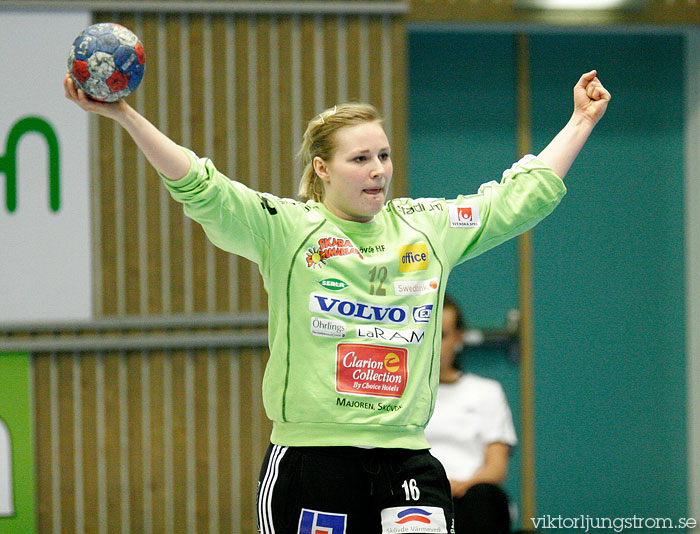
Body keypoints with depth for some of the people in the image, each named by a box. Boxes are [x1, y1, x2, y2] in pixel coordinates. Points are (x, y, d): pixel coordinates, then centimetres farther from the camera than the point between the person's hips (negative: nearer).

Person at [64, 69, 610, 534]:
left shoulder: (429, 227, 13)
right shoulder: (284, 227, 1)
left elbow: (523, 195, 23)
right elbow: (201, 189, -9)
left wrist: (582, 121, 27)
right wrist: (125, 115, -19)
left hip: (406, 458, 3)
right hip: (308, 456, -3)